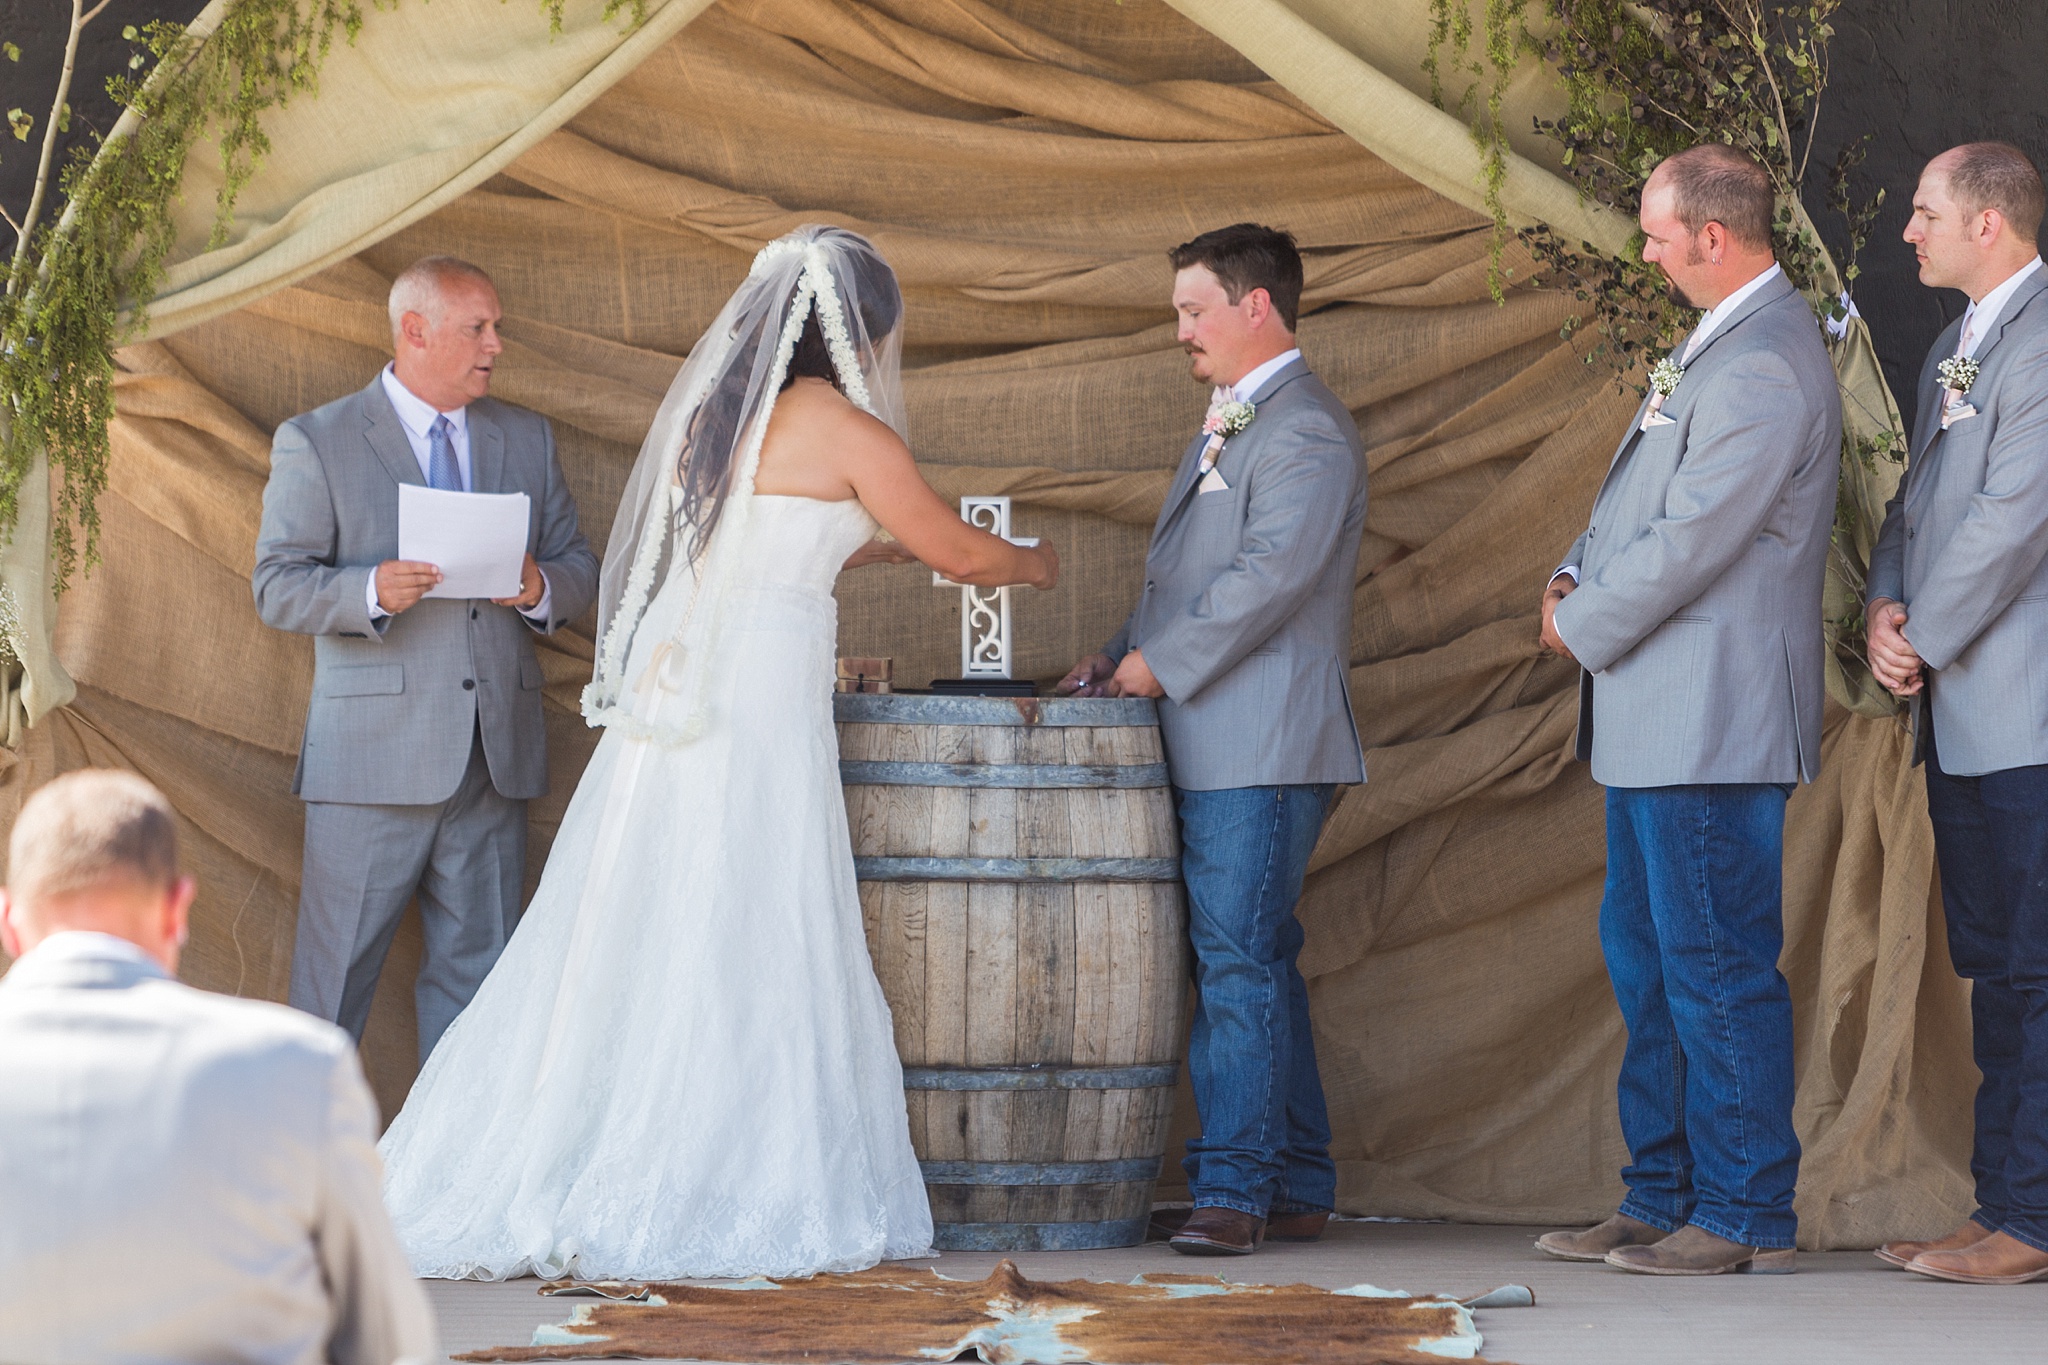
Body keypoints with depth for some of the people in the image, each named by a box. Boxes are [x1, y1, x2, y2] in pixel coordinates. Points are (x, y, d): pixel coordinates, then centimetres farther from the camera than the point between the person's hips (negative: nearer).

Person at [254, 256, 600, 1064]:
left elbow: (579, 567, 15)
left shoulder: (528, 440, 14)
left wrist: (542, 589, -8)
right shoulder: (315, 443, 1)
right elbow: (278, 588, -4)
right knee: (338, 967, -1)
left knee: (475, 966, 9)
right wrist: (370, 592, -23)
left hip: (497, 755, 4)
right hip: (373, 753, -4)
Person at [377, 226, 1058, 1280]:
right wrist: (1033, 564, 26)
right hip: (761, 699, -7)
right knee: (744, 955, -2)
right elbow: (959, 554, 5)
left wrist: (875, 545, 39)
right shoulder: (845, 431, -6)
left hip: (672, 688, 7)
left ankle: (524, 1184, 9)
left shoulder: (713, 410, 14)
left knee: (625, 945, 9)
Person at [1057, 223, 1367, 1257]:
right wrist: (1117, 659, 12)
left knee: (1238, 960, -11)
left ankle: (1235, 1190, -10)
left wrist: (1157, 665, -15)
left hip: (1264, 746, -10)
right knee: (1254, 961, 12)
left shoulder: (1305, 433, -11)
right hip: (1212, 746, 10)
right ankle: (1296, 1191, 18)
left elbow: (1267, 577, -20)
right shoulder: (1225, 429, 22)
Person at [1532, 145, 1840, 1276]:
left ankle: (1745, 1216, 2)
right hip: (1658, 720, 11)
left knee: (1718, 968, -5)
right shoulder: (1713, 344, 16)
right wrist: (1577, 577, 6)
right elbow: (1640, 500, 24)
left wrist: (1583, 625, -8)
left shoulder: (1765, 366, -18)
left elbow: (1693, 539, -21)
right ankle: (1663, 1200, 22)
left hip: (1713, 723, -11)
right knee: (1645, 955, 15)